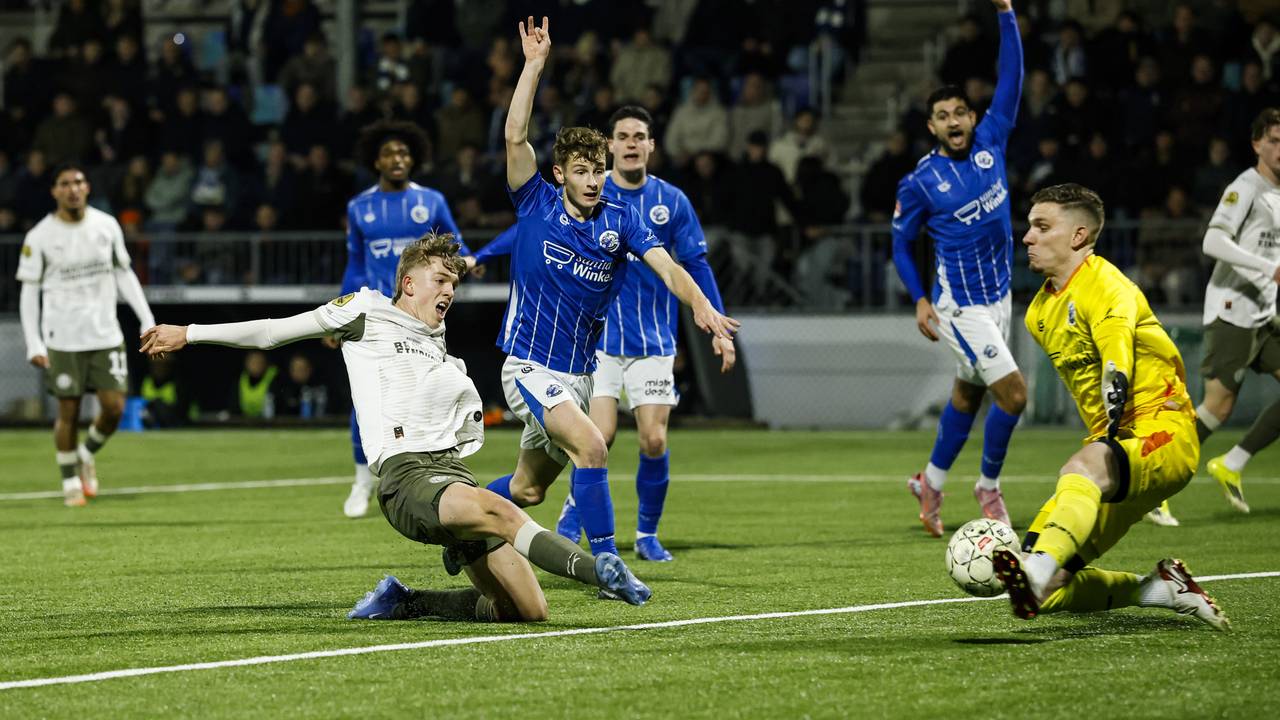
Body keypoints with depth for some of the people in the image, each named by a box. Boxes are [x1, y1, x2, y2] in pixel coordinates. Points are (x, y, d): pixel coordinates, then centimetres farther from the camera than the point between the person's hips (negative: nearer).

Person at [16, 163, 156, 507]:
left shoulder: (107, 226, 3)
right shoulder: (39, 237, -6)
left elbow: (124, 275, 13)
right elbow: (29, 292, -2)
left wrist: (148, 320, 6)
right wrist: (33, 344, -10)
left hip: (106, 335, 3)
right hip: (63, 338, -3)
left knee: (114, 408, -3)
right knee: (68, 412, 0)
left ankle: (87, 455, 26)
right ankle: (70, 482, 16)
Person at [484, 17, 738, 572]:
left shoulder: (620, 220, 0)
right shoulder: (537, 205, -6)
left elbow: (667, 267, -13)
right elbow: (516, 137, -17)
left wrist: (701, 306, -33)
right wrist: (534, 64, -20)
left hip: (577, 375, 5)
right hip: (529, 366, -5)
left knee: (529, 489, 15)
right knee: (591, 447, -26)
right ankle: (606, 565, -22)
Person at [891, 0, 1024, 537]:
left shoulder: (990, 142, 0)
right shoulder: (920, 182, -9)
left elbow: (1010, 78, -3)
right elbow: (900, 242, 2)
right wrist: (920, 299, -7)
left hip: (998, 296, 6)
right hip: (960, 306, -6)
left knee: (968, 394, 17)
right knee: (1013, 394, -12)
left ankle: (931, 482, 34)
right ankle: (989, 486, 7)